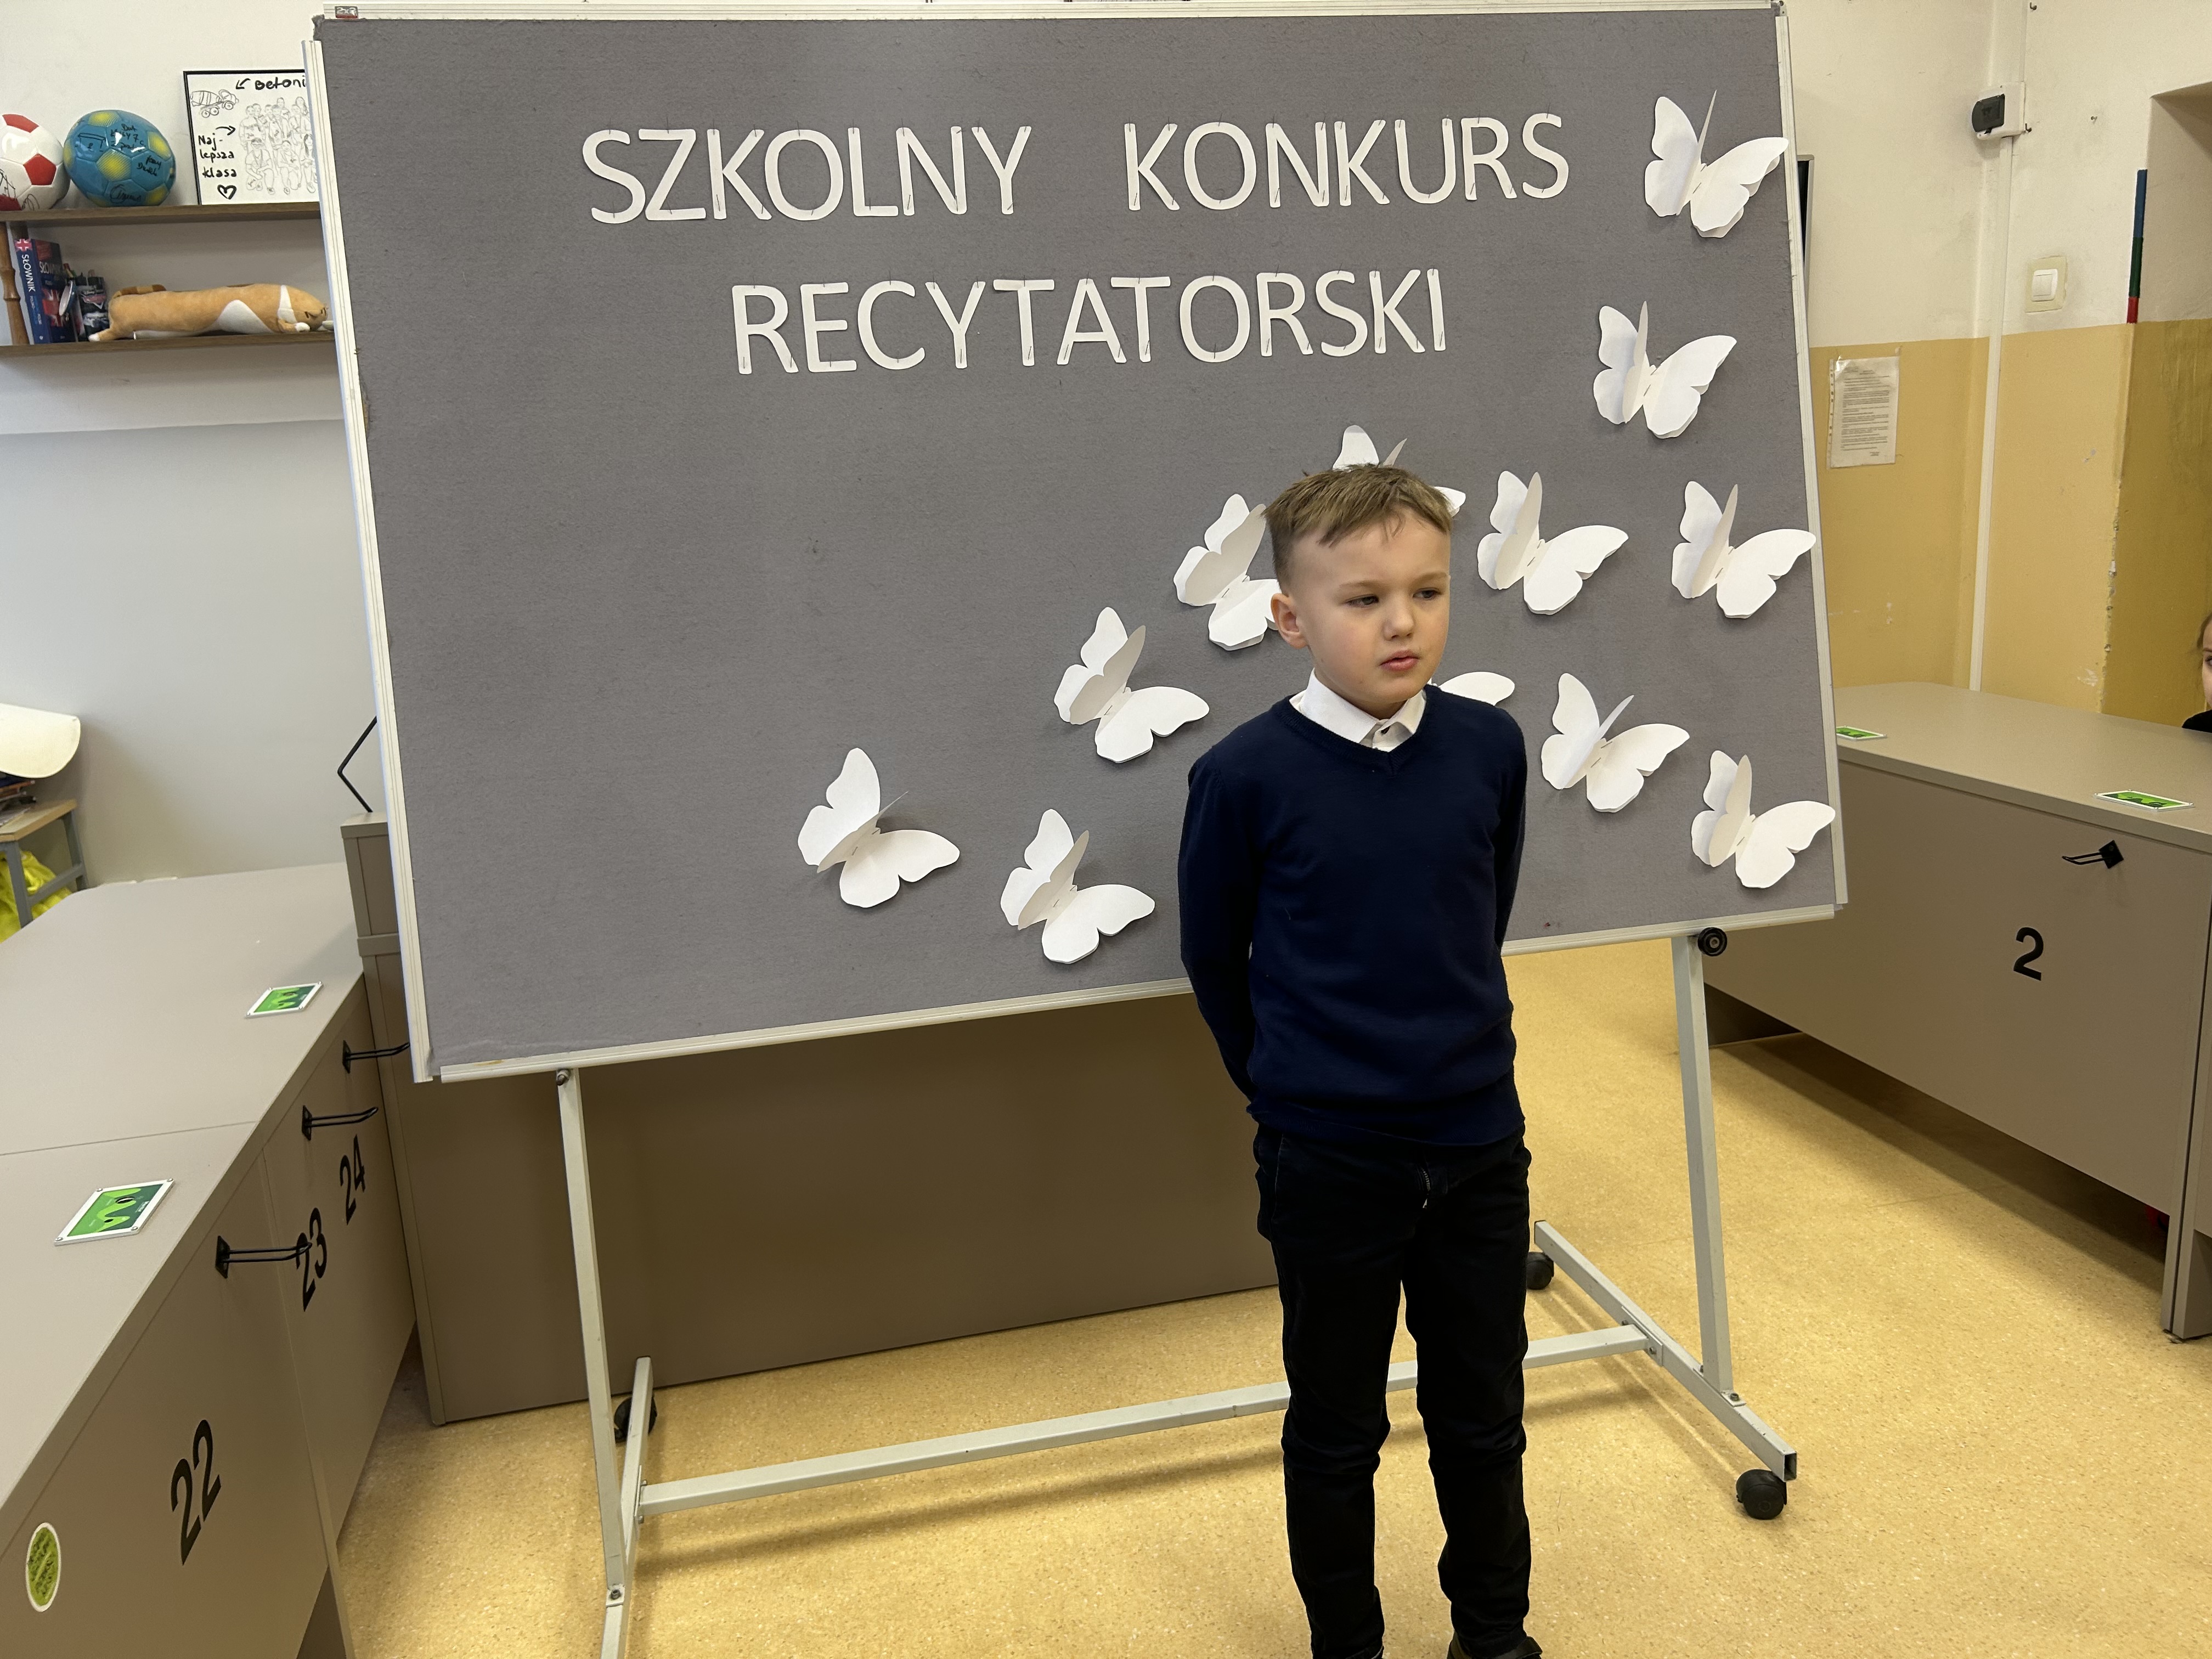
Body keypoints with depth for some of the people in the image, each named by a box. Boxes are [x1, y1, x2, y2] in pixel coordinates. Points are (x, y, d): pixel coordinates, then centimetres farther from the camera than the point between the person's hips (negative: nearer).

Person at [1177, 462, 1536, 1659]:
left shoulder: (1491, 747, -7)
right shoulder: (1245, 776, -16)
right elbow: (1212, 954, -2)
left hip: (1480, 1144, 3)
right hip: (1327, 1161, -3)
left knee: (1483, 1414, 19)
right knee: (1337, 1428, 15)